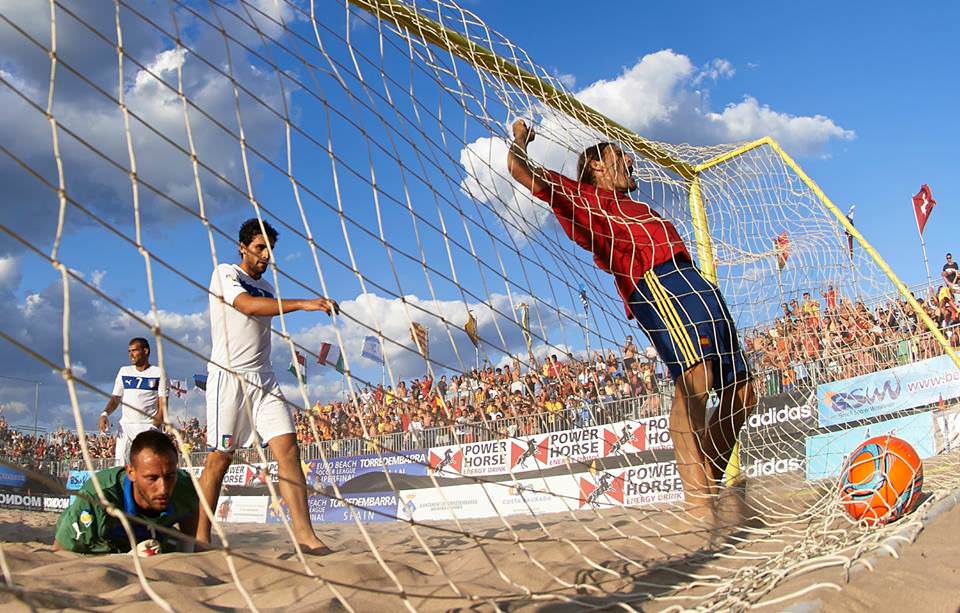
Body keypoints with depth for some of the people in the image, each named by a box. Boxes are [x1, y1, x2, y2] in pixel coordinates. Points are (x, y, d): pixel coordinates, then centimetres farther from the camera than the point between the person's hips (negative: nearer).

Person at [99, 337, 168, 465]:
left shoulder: (158, 373, 4)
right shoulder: (124, 371, 16)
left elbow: (163, 404, -1)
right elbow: (115, 398, 13)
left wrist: (154, 427, -14)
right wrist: (105, 413, -8)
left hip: (148, 426, -3)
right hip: (125, 426, 3)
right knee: (121, 465, -7)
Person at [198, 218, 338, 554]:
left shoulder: (267, 287, 21)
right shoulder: (225, 273, 1)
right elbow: (248, 305, -18)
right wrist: (302, 304, -26)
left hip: (263, 377, 6)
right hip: (229, 374, -6)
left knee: (288, 448, -8)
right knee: (219, 457, -2)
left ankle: (304, 533, -12)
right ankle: (202, 536, 10)